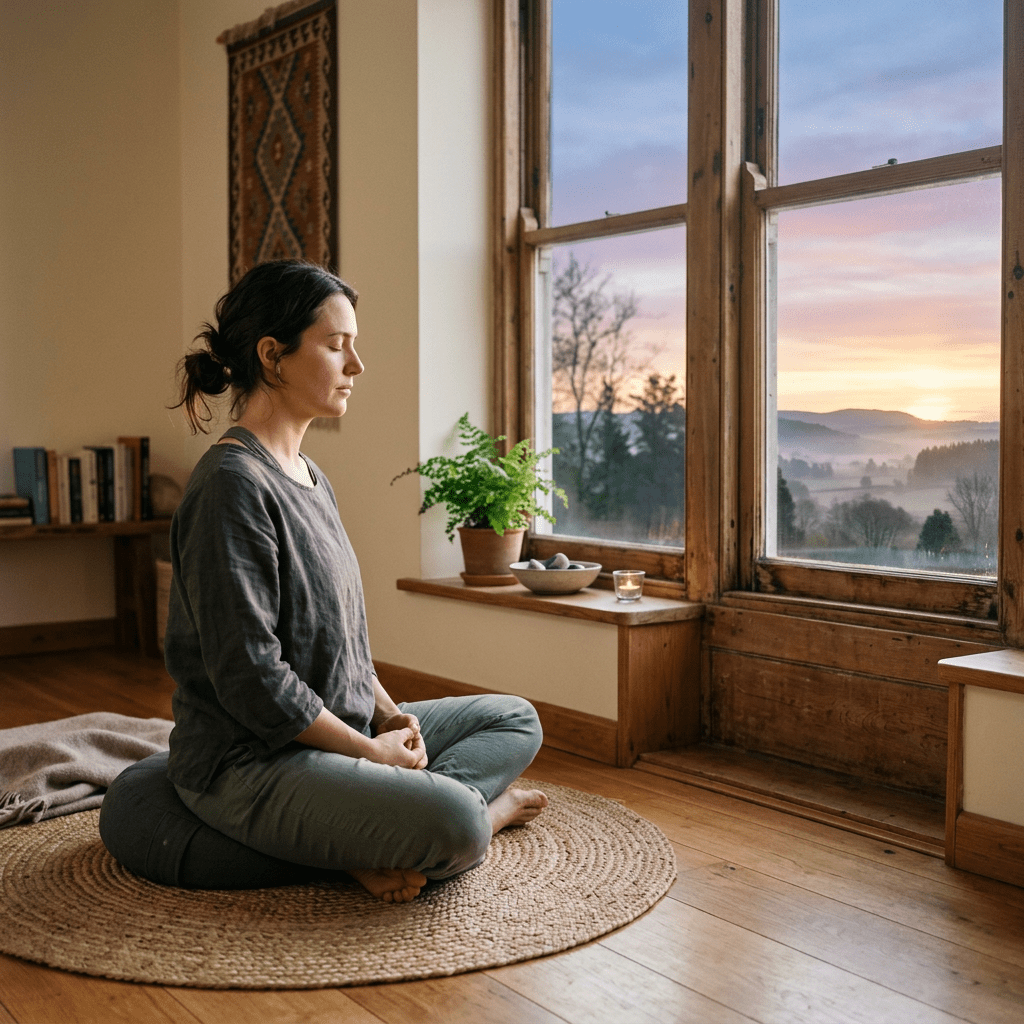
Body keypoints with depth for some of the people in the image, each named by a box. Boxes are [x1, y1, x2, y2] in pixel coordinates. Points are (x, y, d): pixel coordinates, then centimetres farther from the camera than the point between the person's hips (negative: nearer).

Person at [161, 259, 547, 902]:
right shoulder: (233, 485, -18)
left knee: (517, 720, 12)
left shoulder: (308, 475, 13)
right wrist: (369, 750, -15)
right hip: (248, 761, -10)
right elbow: (249, 674, -23)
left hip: (337, 729, 11)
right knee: (455, 826, -33)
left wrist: (389, 713, 3)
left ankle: (380, 834, -7)